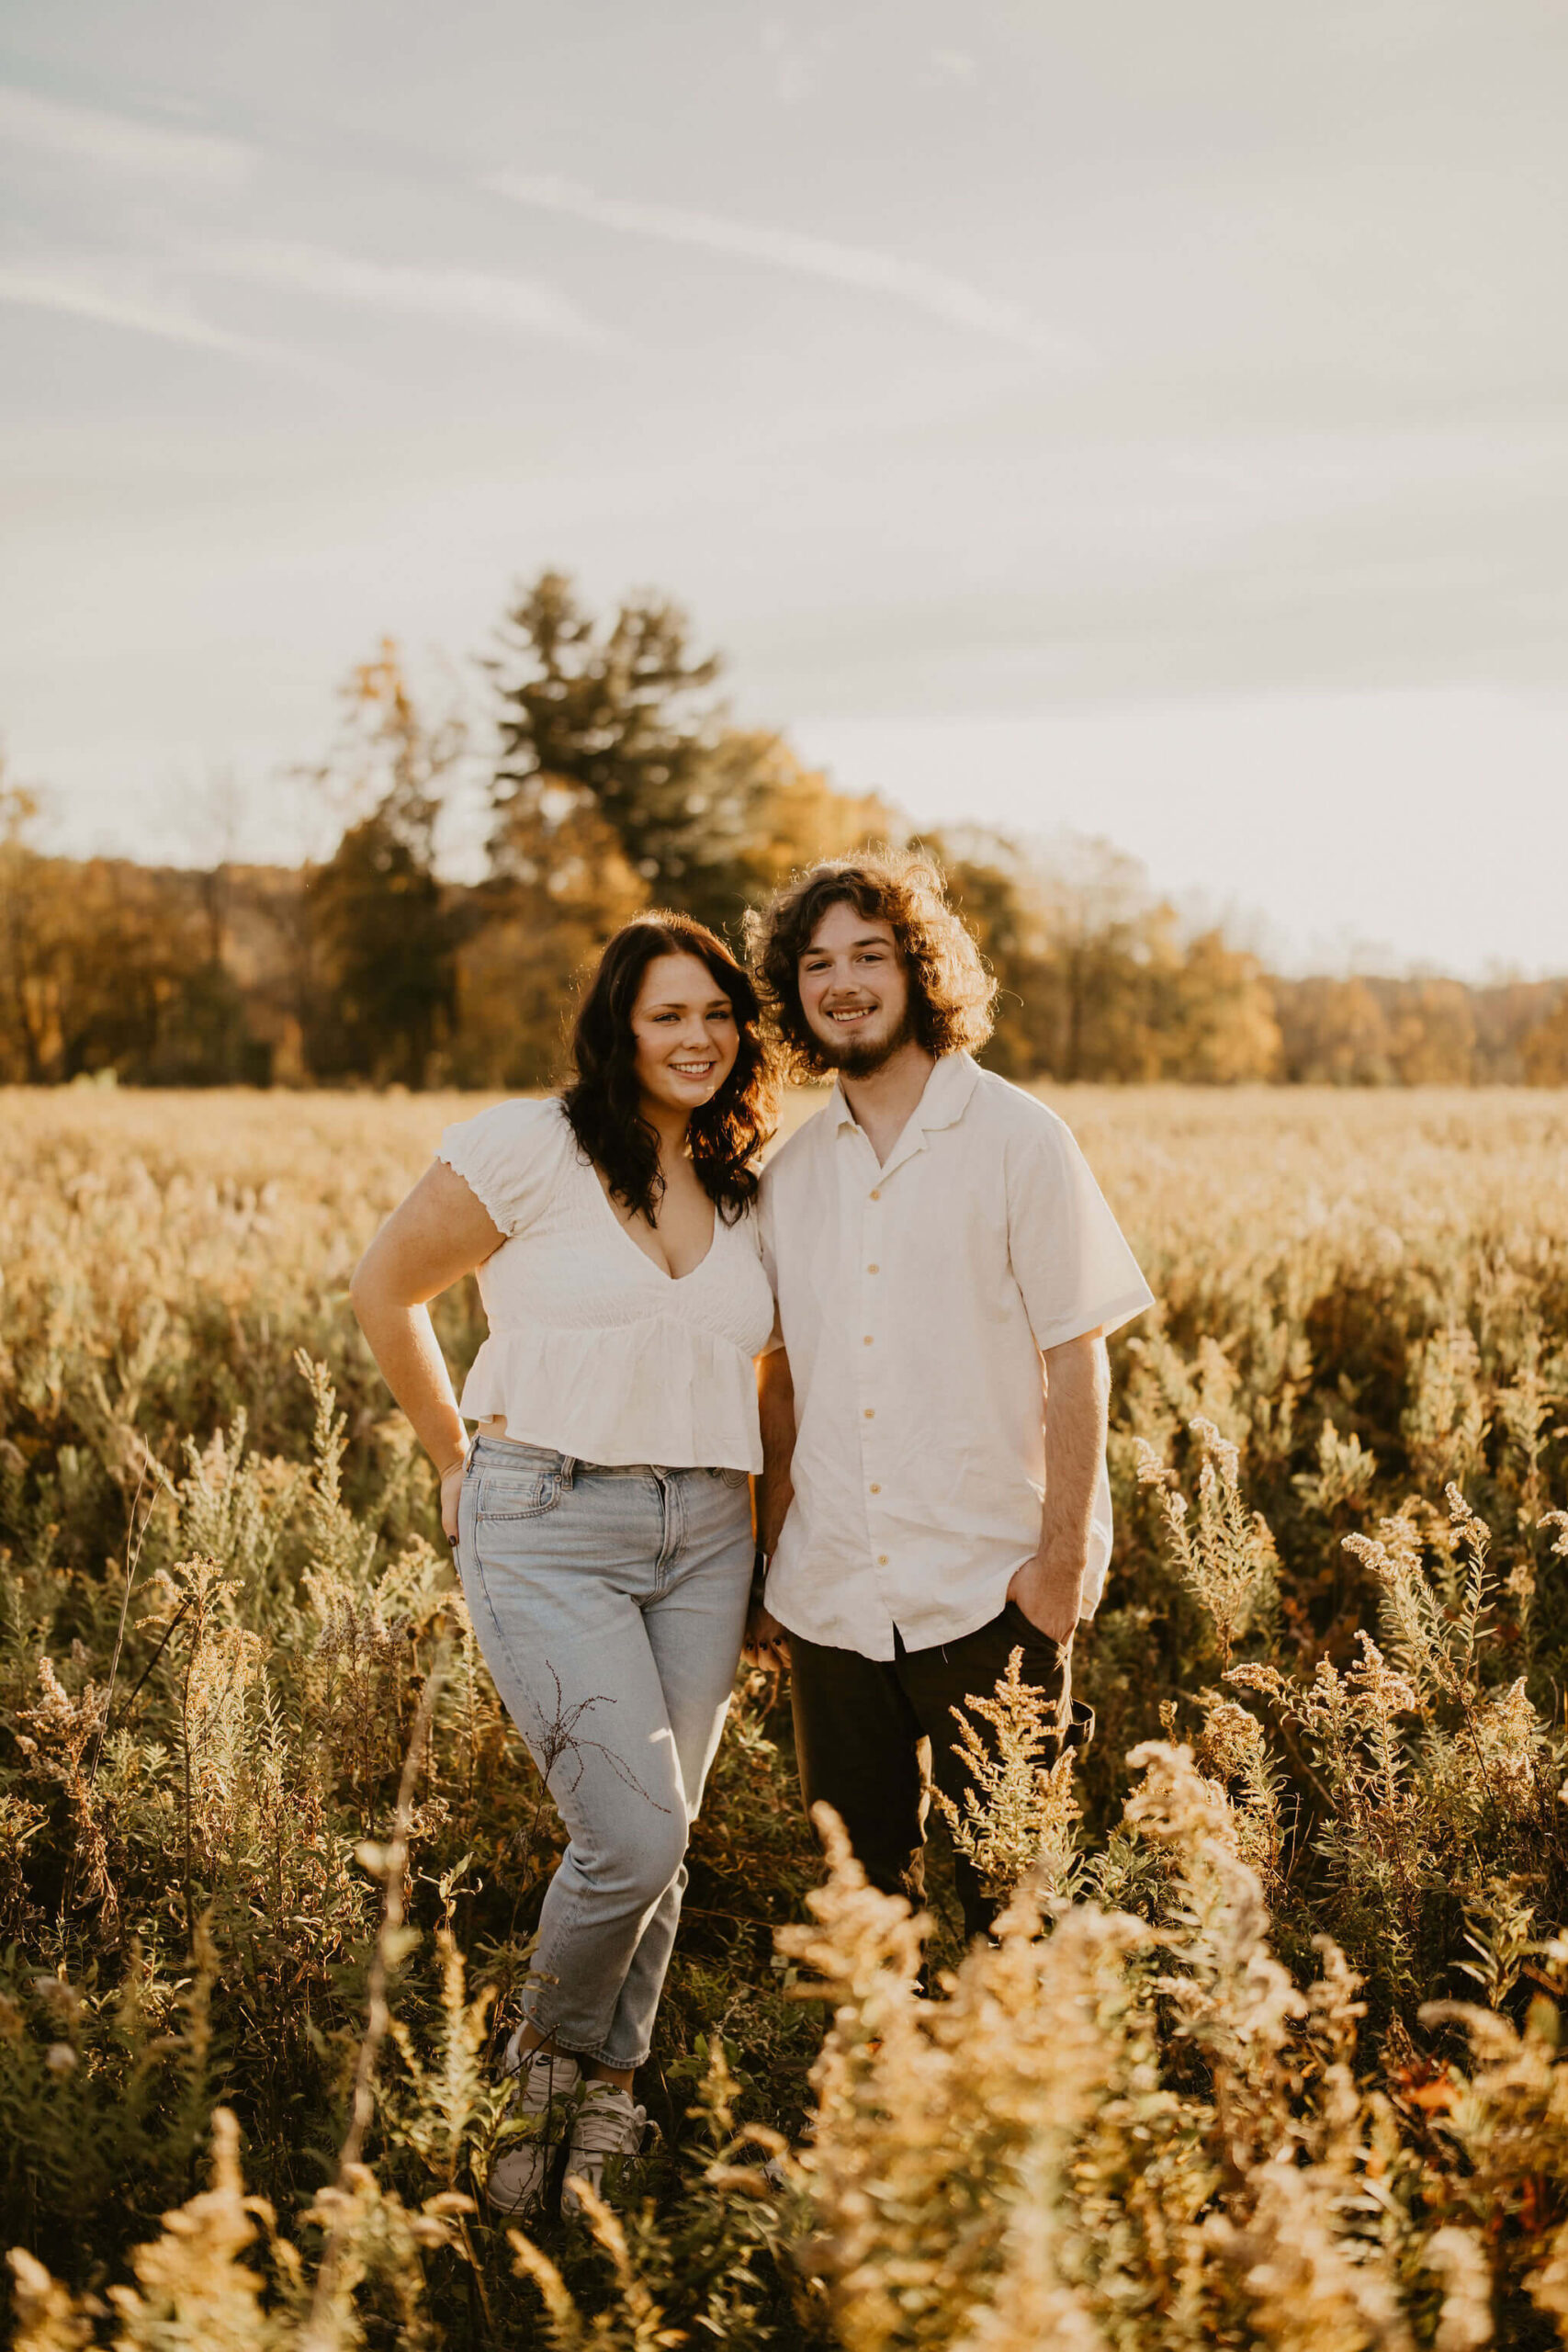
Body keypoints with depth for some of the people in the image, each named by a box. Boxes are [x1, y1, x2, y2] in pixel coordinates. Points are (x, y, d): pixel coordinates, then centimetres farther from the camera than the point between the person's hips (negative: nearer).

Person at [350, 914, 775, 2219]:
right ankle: (555, 2050, 16)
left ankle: (596, 2110, 26)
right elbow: (384, 1289, 2)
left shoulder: (744, 1189, 10)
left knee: (654, 1845, 7)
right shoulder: (532, 1146, -6)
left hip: (703, 1536, 5)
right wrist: (459, 1459, 8)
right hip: (549, 1532, -5)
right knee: (634, 1833, -14)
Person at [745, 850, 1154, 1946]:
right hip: (831, 1598, 4)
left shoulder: (1017, 1140, -4)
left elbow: (1077, 1361, -6)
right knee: (860, 1880, 11)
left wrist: (1064, 1558, -12)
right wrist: (770, 1564, 11)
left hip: (989, 1595, -4)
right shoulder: (790, 1171, 9)